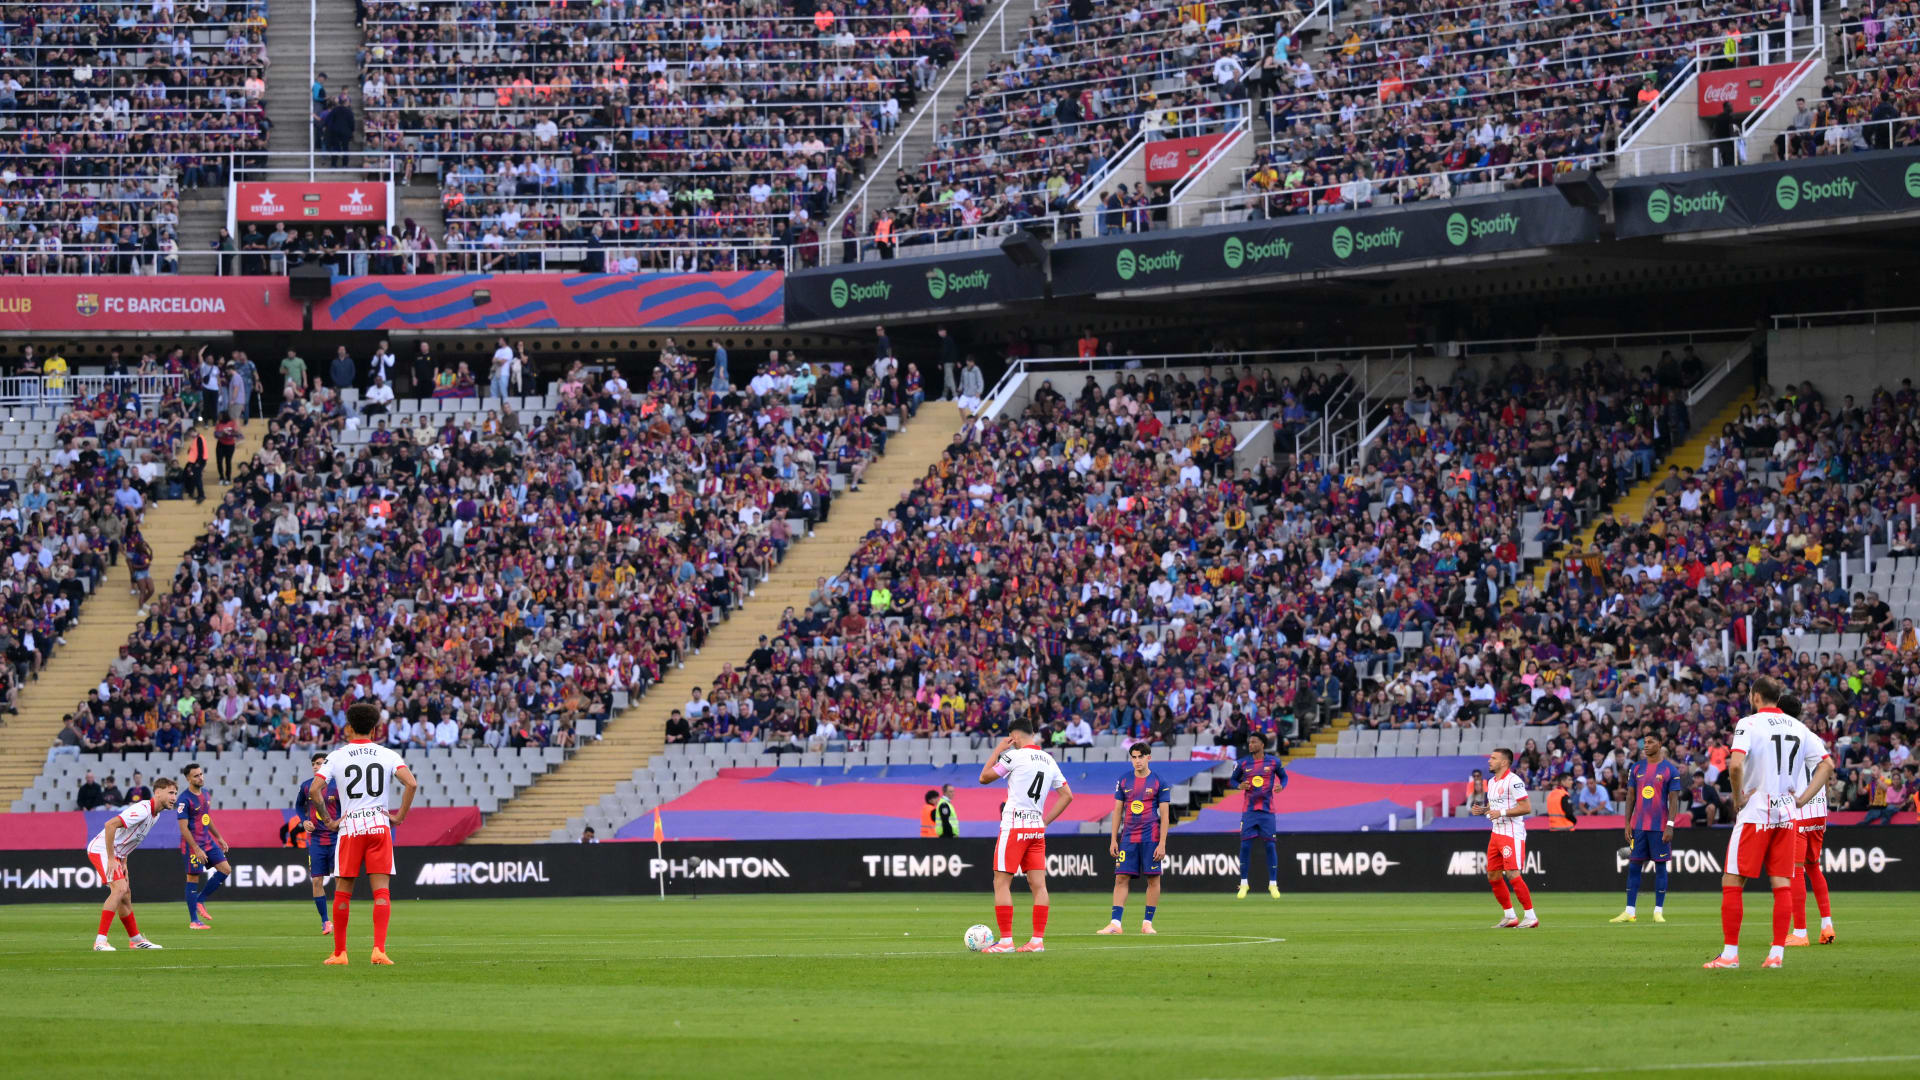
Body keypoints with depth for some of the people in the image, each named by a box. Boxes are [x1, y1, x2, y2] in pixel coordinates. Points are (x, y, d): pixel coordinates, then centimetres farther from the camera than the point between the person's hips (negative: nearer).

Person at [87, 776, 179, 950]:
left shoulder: (154, 814, 10)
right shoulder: (142, 810, -22)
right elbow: (110, 825, -31)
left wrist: (123, 862, 16)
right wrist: (111, 859, -27)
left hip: (114, 853, 10)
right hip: (101, 849, -10)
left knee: (125, 895, 17)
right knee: (119, 889, -22)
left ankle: (136, 939, 30)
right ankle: (100, 941, -26)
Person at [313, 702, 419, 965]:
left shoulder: (337, 756, 2)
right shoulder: (387, 755, 4)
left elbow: (314, 790, -8)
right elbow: (411, 784, -9)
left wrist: (327, 820, 3)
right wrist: (400, 816, 0)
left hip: (349, 827, -1)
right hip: (379, 825, 1)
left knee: (342, 892, 8)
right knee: (381, 891, -1)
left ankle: (339, 953, 12)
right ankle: (379, 950, -13)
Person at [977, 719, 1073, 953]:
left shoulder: (1015, 756, -9)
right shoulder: (1048, 760, 12)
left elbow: (984, 777, 0)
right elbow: (1067, 795, 15)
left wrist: (998, 750, 9)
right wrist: (1045, 821, 15)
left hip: (1013, 827, -7)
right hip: (1037, 828, 7)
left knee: (1001, 883, -4)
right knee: (1038, 884, 4)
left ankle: (1006, 940, -9)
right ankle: (1037, 940, 1)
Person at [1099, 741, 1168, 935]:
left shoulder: (1158, 782, 0)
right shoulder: (1123, 782, 9)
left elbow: (1164, 815, -2)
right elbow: (1118, 811, 13)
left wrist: (1162, 843, -8)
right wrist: (1113, 839, 6)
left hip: (1151, 838, -2)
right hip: (1128, 837, 2)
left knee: (1153, 879, -1)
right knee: (1121, 878, -4)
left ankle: (1147, 923, 7)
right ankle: (1115, 923, -7)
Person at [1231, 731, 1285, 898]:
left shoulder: (1273, 762, 2)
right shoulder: (1243, 763, 3)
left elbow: (1283, 776, 14)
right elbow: (1233, 780, 13)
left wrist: (1281, 786, -8)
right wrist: (1239, 786, -9)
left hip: (1267, 810, -1)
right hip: (1248, 809, 1)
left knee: (1270, 845, -2)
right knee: (1245, 845, -3)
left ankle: (1273, 885, 5)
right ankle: (1243, 884, 6)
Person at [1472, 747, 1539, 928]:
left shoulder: (1513, 781, -14)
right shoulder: (1492, 783, 15)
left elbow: (1526, 807, -18)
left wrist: (1501, 812, -22)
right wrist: (1482, 811, 5)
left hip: (1512, 834, -10)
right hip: (1496, 832, 10)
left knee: (1512, 874, -15)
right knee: (1493, 876, 9)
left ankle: (1530, 916, -8)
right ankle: (1509, 917, 18)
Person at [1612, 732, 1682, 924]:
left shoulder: (1670, 770, -1)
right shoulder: (1637, 769, 10)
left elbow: (1674, 800, -4)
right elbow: (1631, 797, 12)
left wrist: (1670, 826, -12)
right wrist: (1627, 824, 5)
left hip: (1660, 827, -4)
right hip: (1638, 826, 4)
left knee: (1660, 867, 0)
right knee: (1634, 866, 2)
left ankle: (1658, 911, 4)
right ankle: (1629, 911, 4)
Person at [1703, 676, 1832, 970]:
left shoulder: (1748, 723, -7)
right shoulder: (1798, 727, 10)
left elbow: (1735, 765, -22)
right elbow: (1827, 764, 10)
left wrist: (1738, 799, -8)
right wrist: (1801, 800, 8)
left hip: (1755, 813, -5)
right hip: (1787, 814, 5)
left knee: (1732, 883, 1)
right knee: (1782, 885, 5)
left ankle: (1730, 953, -2)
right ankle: (1777, 953, 0)